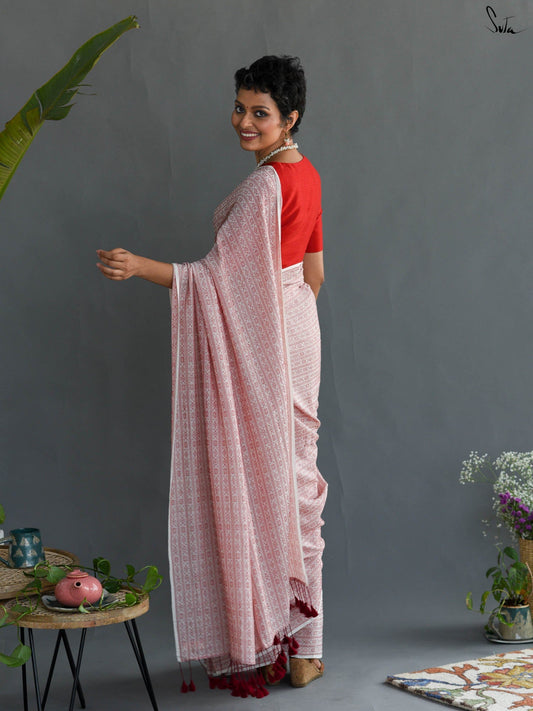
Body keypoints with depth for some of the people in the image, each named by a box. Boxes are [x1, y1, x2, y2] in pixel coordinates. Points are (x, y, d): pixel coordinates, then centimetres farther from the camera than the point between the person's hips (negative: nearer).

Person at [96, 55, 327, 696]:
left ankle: (261, 648, 8)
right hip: (293, 340, 9)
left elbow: (218, 277, -23)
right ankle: (304, 649, 17)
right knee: (292, 486, 11)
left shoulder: (263, 186, -18)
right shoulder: (305, 174, 10)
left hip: (256, 349, -9)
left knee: (256, 486, -1)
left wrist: (139, 267, -30)